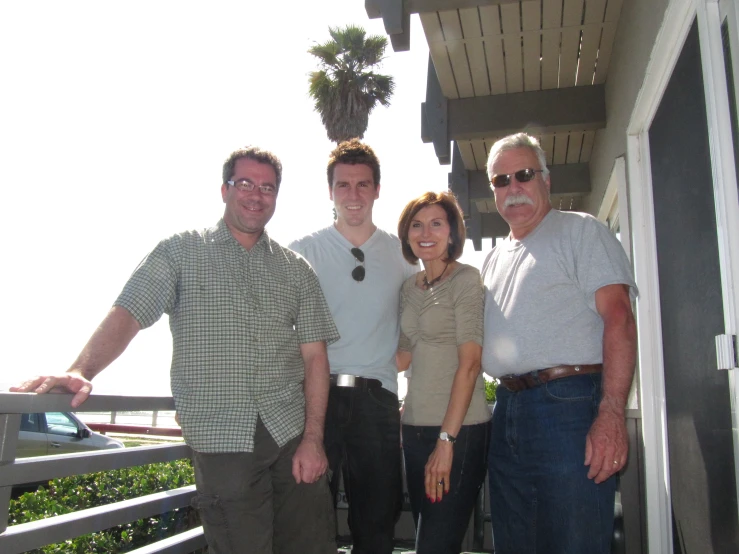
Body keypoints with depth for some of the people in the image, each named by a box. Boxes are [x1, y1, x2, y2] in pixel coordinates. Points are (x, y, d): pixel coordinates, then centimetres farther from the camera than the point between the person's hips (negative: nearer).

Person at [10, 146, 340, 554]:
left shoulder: (296, 269, 10)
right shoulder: (181, 253, 4)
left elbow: (314, 356, 6)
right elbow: (127, 315, -7)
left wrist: (313, 437, -3)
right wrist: (81, 371, -25)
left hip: (293, 433, 3)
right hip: (223, 442, -2)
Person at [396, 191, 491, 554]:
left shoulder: (466, 279, -8)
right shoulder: (409, 287, 12)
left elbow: (469, 364, -14)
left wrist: (447, 440, -17)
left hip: (459, 428, -6)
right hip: (415, 426, 7)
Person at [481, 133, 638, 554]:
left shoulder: (581, 231, 1)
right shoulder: (495, 258, 21)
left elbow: (618, 318, -11)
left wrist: (611, 414, -22)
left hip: (569, 405, -7)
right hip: (507, 408, 7)